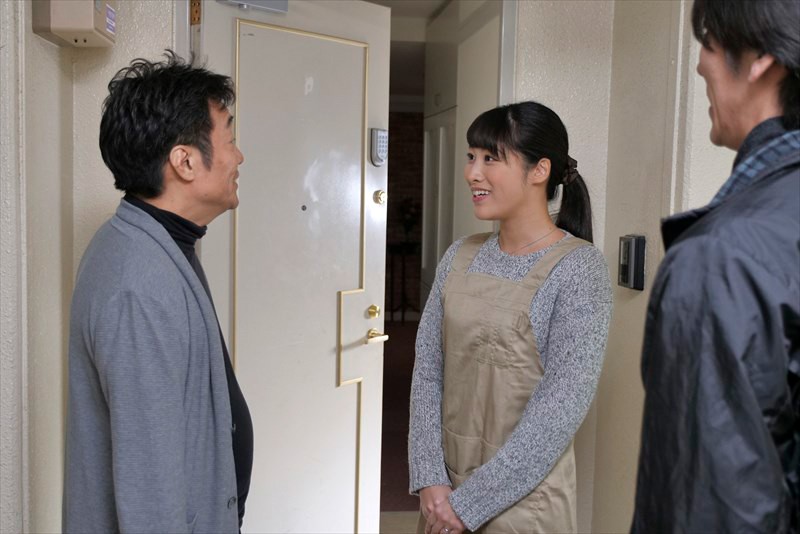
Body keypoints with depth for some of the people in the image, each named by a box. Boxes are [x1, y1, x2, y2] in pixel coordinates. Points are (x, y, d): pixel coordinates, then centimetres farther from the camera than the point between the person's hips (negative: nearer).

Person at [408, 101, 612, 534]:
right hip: (445, 487, 5)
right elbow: (427, 372, 0)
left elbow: (561, 407, -18)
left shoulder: (579, 268, -14)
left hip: (522, 498, -4)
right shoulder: (460, 256, 1)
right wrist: (430, 479, -9)